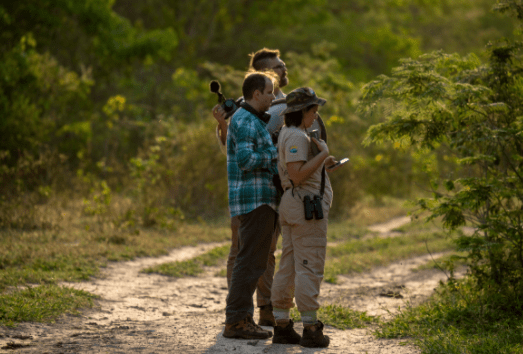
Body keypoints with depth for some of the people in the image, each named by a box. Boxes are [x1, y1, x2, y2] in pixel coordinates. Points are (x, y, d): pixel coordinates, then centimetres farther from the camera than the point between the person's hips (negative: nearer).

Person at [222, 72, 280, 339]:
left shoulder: (252, 121, 22)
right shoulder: (245, 121, -12)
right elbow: (245, 160, -24)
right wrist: (275, 154, -13)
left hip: (261, 201, 11)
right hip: (255, 199, -11)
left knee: (252, 261, 12)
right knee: (250, 260, -10)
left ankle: (242, 319, 15)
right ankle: (236, 321, -9)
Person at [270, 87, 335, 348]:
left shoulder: (287, 133, 18)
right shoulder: (296, 137, -15)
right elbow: (297, 175, -23)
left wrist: (322, 161, 23)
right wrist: (323, 155, -16)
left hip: (291, 207, 10)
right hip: (307, 206, -10)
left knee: (289, 268, 8)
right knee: (309, 268, -8)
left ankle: (282, 327, 8)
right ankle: (310, 329, -8)